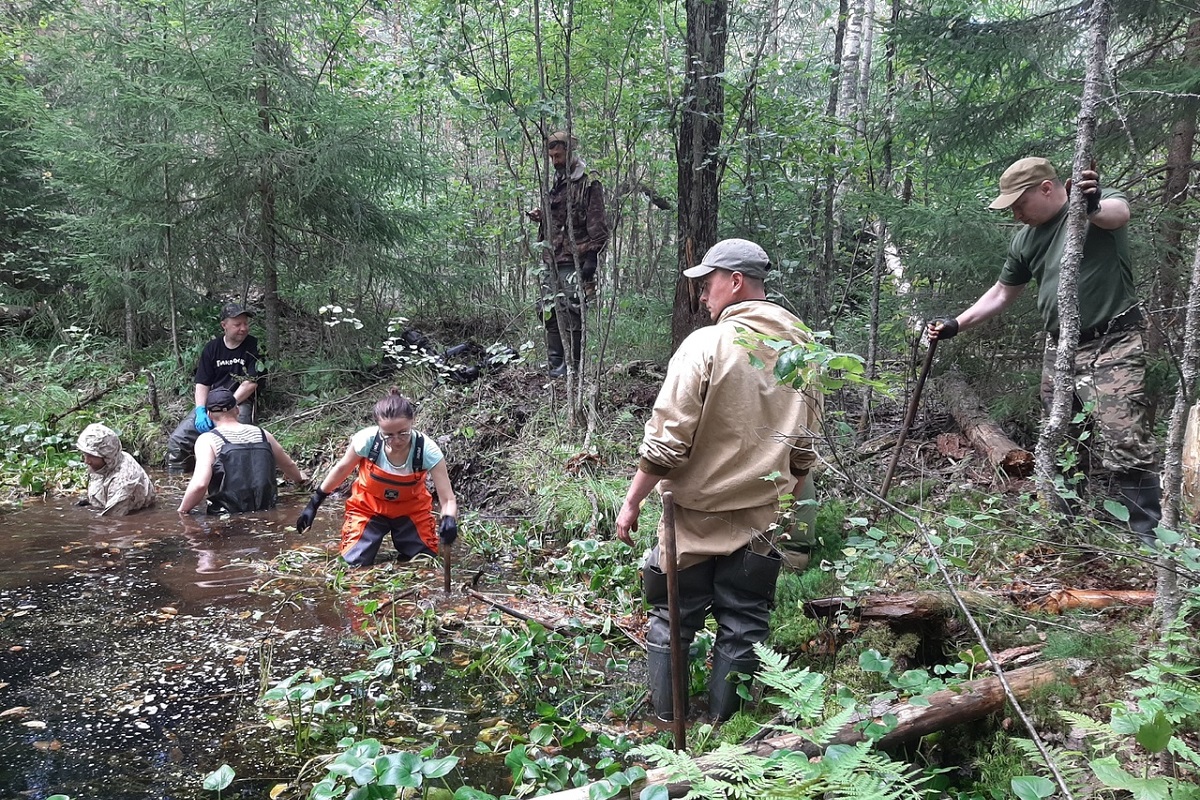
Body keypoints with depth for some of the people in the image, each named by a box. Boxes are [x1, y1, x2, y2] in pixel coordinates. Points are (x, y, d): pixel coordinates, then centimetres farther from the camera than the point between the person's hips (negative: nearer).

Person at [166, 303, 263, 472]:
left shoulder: (254, 347, -3)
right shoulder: (212, 348, 8)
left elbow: (251, 383, -8)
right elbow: (202, 383, 7)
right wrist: (200, 410, -10)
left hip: (240, 403, -4)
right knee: (177, 439, -7)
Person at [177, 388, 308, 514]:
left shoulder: (208, 440, -4)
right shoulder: (261, 434, 10)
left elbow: (200, 484, -17)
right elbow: (288, 465, 27)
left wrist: (182, 511, -1)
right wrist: (299, 478, 48)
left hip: (227, 518, -4)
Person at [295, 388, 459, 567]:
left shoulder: (427, 450, -31)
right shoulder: (367, 439, -30)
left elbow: (448, 499, -28)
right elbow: (342, 469, -8)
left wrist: (449, 519, -51)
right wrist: (313, 504, -1)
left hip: (411, 510, 0)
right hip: (368, 507, 0)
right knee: (354, 565, -11)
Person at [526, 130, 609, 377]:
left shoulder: (588, 185, -6)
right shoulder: (555, 185, 19)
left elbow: (597, 226, -11)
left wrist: (591, 260, -17)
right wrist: (540, 217, 9)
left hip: (574, 262, -8)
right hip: (551, 262, 8)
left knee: (571, 312, -8)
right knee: (548, 312, 8)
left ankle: (575, 364, 0)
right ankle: (555, 363, 15)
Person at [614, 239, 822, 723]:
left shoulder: (707, 344, -15)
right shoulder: (803, 351, 3)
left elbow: (666, 440, -17)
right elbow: (804, 448, 11)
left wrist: (632, 501, -8)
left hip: (695, 516, -4)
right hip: (761, 520, 4)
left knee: (672, 619, 13)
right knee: (743, 628, 14)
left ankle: (664, 722, 23)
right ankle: (722, 726, 23)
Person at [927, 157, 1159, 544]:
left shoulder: (1101, 202, -6)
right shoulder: (1026, 238, 11)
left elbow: (1119, 212, -31)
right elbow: (1001, 294, 19)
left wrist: (1093, 208, -55)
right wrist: (956, 323, 9)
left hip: (1113, 347, -7)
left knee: (1127, 448, -13)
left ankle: (1147, 538, -4)